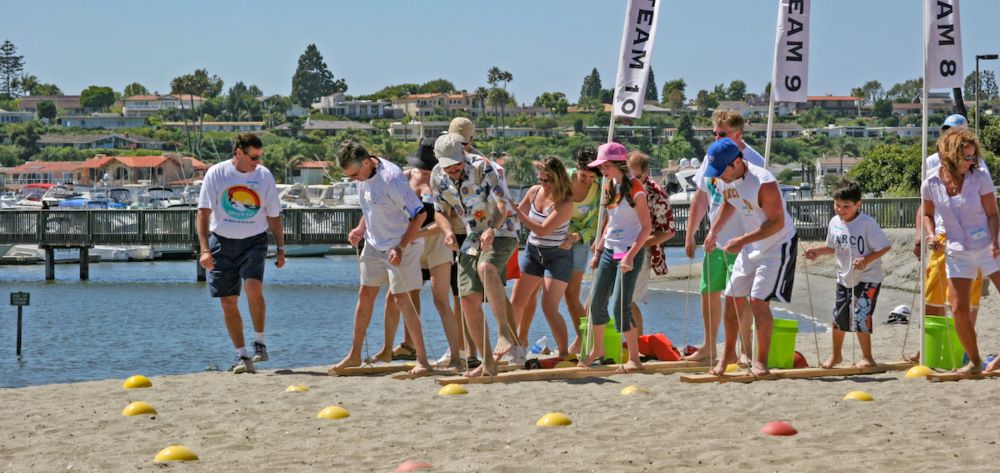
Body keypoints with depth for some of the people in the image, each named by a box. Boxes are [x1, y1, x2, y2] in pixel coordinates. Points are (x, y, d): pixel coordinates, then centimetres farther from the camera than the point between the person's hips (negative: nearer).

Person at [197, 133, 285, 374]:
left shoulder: (264, 176, 0)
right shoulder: (216, 174, -6)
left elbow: (274, 216, 10)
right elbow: (203, 212, -7)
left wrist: (280, 248, 9)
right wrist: (205, 249, -16)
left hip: (253, 242, 0)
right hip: (222, 242, 0)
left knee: (253, 288, -24)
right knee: (228, 302, 1)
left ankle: (259, 342, -5)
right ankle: (242, 356, 11)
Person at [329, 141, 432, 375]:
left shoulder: (391, 179, -26)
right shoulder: (364, 176, 0)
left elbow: (419, 214, -24)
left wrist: (400, 248, -26)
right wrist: (360, 229, 2)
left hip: (401, 244, -8)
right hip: (374, 243, 8)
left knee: (401, 296, -9)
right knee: (365, 294, 8)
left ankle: (422, 359, -3)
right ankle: (354, 355, 17)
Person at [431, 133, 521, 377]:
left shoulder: (482, 167, -20)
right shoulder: (438, 177, -2)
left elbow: (501, 205, -27)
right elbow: (440, 211, 10)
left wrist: (491, 230, -46)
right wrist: (448, 231, -12)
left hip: (500, 231, -6)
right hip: (473, 237, 6)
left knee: (486, 268, -37)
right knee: (469, 300, -2)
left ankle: (505, 332, -35)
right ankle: (488, 363, 8)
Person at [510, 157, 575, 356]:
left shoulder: (565, 203, -22)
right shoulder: (534, 192, -4)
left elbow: (543, 230, -28)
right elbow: (519, 215, 10)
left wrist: (517, 212, -29)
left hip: (557, 256, -6)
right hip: (533, 251, 6)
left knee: (549, 308, -14)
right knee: (517, 302, 8)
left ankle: (564, 353, -5)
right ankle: (518, 342, 27)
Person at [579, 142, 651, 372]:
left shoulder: (634, 189, -13)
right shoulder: (609, 186, 11)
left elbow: (646, 228, -13)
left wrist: (630, 256, -20)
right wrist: (598, 251, 16)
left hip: (629, 251, -8)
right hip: (610, 250, 8)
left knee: (620, 305, -12)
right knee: (597, 301, 9)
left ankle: (634, 359, -4)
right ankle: (597, 349, 28)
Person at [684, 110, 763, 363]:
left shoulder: (753, 162, -13)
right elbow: (701, 198, 15)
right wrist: (690, 235, 15)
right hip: (715, 240, 7)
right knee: (708, 292, 11)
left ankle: (746, 349, 4)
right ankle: (709, 347, 24)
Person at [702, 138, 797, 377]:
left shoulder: (764, 183, -30)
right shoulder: (725, 180, -5)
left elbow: (777, 223, -27)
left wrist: (742, 241, -30)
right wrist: (714, 230, 5)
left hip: (778, 245, -8)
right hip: (751, 246, 8)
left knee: (758, 300, -15)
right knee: (732, 298, 8)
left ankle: (761, 360, -3)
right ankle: (729, 353, 26)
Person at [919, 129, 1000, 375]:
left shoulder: (980, 179, -12)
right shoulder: (931, 184, -6)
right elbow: (928, 214, 11)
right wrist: (930, 235, -8)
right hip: (957, 252, 2)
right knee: (959, 310, -2)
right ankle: (974, 361, 14)